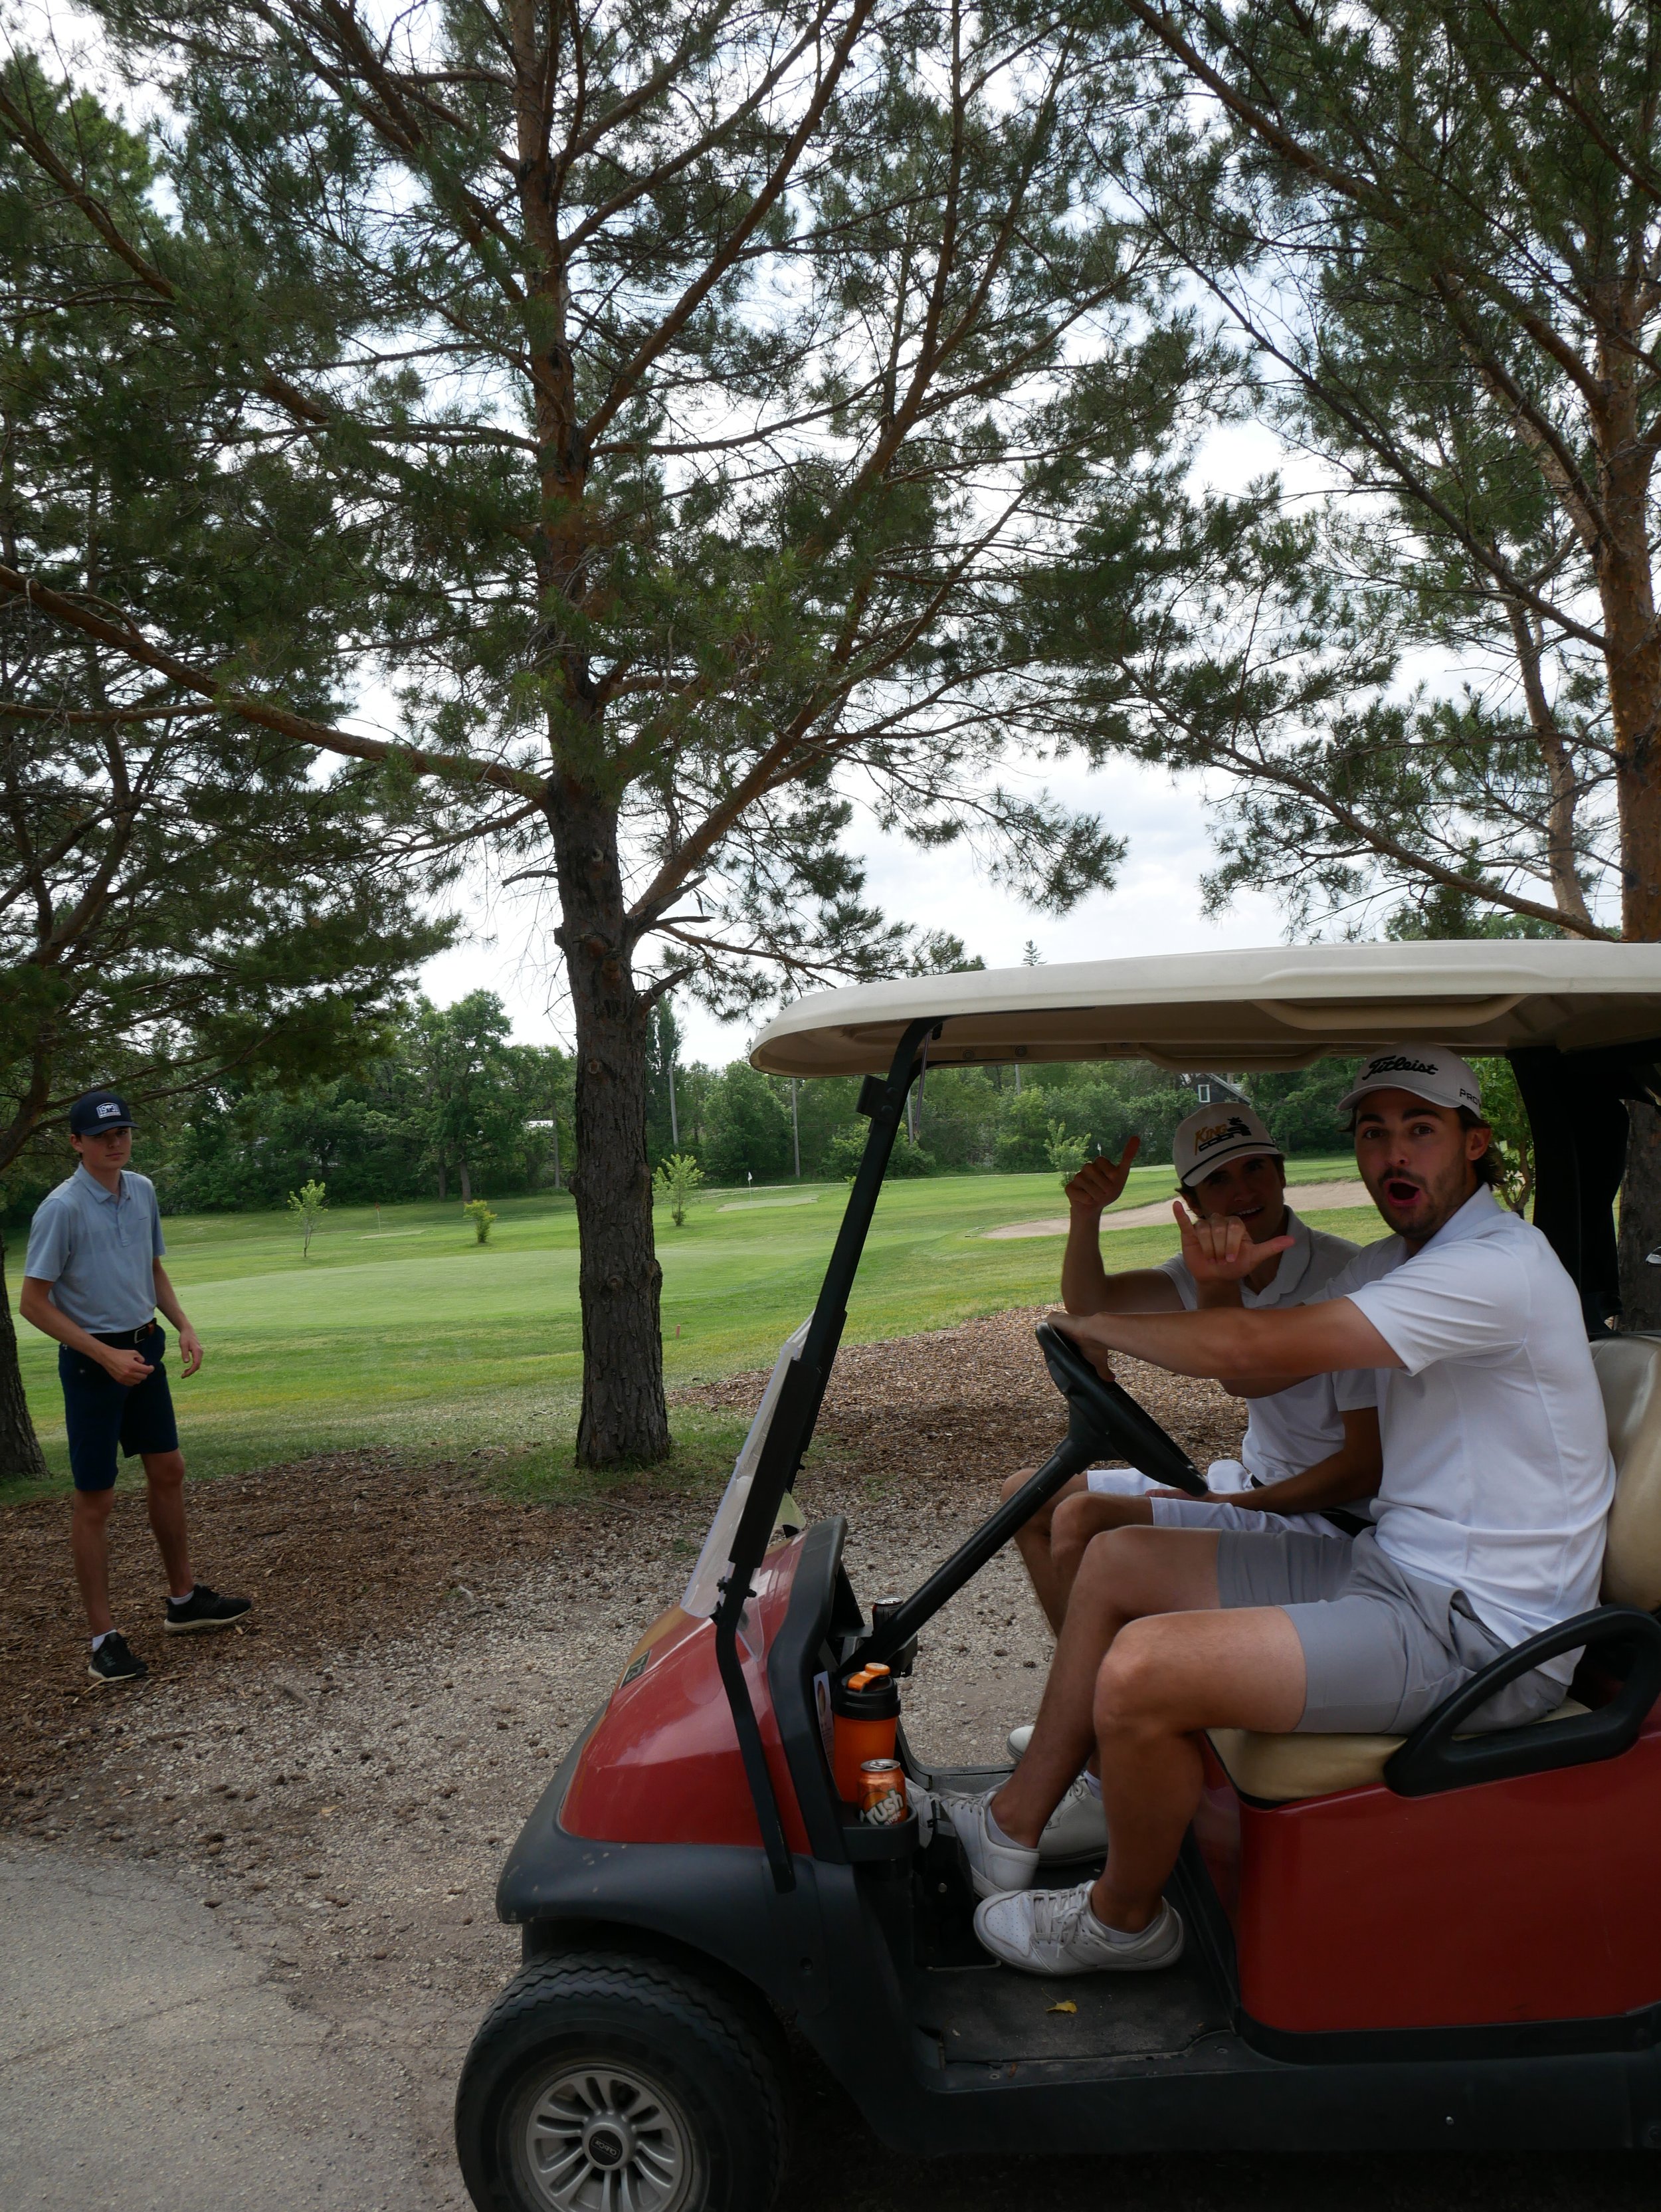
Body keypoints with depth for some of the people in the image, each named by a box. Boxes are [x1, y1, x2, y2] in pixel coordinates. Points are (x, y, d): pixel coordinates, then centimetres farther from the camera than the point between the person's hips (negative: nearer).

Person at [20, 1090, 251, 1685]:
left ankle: (184, 1600, 30)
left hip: (145, 1350, 7)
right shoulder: (61, 1208, -18)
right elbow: (33, 1303, -16)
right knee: (96, 1500, -1)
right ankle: (104, 1638, 8)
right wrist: (107, 1356, -20)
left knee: (168, 1471, 15)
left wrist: (183, 1325, 3)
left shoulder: (143, 1191, 4)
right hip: (93, 1360, -7)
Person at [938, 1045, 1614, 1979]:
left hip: (1476, 1632, -10)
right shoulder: (1398, 1262, 13)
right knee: (1119, 1560, 11)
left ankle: (1124, 1917, 5)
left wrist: (1096, 1324, -9)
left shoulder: (1498, 1269, -21)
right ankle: (1014, 1827, 19)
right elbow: (1263, 1372, 16)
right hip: (1394, 1564, 10)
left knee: (1142, 1672, -25)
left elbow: (1251, 1348, -25)